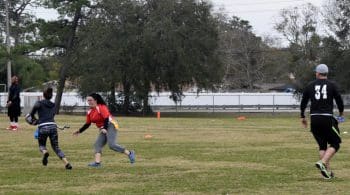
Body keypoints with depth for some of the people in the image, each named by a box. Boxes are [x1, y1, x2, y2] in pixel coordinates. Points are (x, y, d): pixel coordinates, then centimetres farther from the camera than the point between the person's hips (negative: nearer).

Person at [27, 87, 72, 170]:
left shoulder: (40, 103, 5)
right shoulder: (53, 106, 20)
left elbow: (36, 106, -18)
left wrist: (32, 117, 0)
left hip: (43, 127, -3)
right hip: (53, 126, 3)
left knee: (41, 145, 18)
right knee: (56, 147, 12)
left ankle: (45, 152, -19)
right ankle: (66, 162, -6)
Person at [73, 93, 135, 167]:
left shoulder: (101, 107, -12)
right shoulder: (89, 112, 10)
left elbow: (106, 118, -22)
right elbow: (87, 124, 19)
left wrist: (104, 128, -32)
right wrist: (79, 131, 15)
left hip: (110, 126, -8)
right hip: (103, 130, 8)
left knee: (111, 145, -20)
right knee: (98, 144, -8)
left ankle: (129, 153, -8)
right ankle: (97, 162, -19)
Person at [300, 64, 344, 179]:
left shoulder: (310, 86, 8)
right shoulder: (331, 85, 0)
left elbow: (303, 103, 12)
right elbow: (339, 100, 5)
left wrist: (302, 117, 26)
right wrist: (341, 113, 24)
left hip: (314, 119, 4)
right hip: (327, 119, -4)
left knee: (322, 145, 13)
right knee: (335, 144, 6)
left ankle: (327, 170, 6)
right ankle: (323, 162, -17)